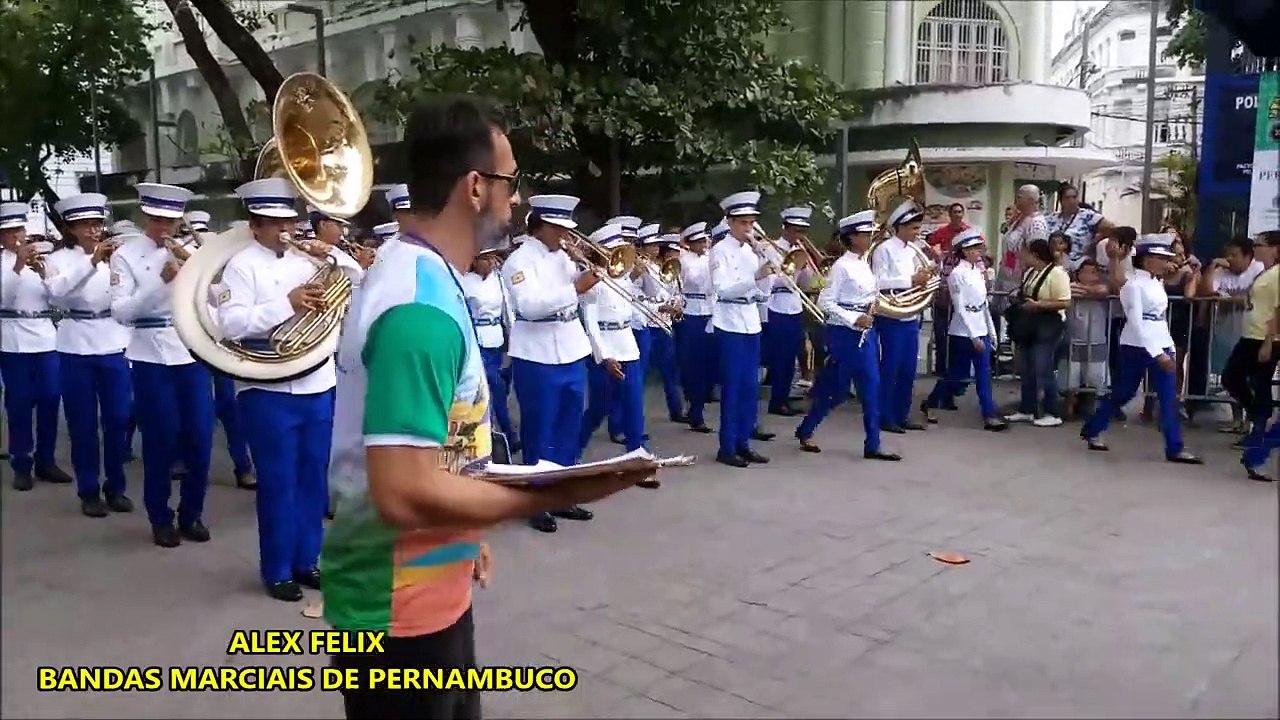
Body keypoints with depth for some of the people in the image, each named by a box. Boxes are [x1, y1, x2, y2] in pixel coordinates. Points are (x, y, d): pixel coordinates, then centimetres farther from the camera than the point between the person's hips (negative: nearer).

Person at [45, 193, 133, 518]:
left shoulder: (114, 256, 6)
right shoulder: (59, 259, 1)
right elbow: (55, 293, -22)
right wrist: (91, 262, -31)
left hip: (113, 346, 1)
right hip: (76, 348, -1)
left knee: (118, 419, 4)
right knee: (83, 422, 5)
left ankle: (115, 487, 19)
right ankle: (89, 491, 16)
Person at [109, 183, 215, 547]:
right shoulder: (125, 254, -2)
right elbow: (120, 312, -12)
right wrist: (161, 281, -22)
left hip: (193, 353, 3)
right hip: (151, 358, -3)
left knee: (200, 438, 3)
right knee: (161, 439, 2)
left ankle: (192, 513, 20)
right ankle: (160, 518, 18)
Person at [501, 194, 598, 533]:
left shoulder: (562, 256, 12)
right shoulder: (520, 259, -11)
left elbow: (582, 292, 16)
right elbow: (530, 305, -25)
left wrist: (590, 270, -2)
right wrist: (575, 288, -28)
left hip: (572, 354, 8)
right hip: (538, 359, -8)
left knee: (568, 431, 14)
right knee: (539, 433, 2)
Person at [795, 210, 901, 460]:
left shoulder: (865, 264, 10)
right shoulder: (842, 266, -14)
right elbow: (825, 302, -18)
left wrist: (873, 306, 3)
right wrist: (854, 320, -21)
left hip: (866, 332, 8)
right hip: (845, 333, -8)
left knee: (870, 387, 4)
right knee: (837, 388, 1)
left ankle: (872, 444, 8)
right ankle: (805, 431, 20)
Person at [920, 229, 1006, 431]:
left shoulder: (978, 271, 11)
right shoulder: (957, 274, -12)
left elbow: (984, 304, 14)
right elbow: (960, 309, -16)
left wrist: (991, 332, 12)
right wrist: (974, 336, -17)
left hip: (981, 331, 7)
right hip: (964, 333, -7)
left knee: (984, 374, 5)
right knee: (956, 374, -1)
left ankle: (989, 416, 11)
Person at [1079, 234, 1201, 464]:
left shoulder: (1157, 283, 12)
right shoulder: (1134, 284, -12)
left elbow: (1161, 319, 17)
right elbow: (1136, 323, -18)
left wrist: (1168, 349, 11)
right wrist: (1157, 353, -22)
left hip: (1161, 345, 8)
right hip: (1137, 346, -7)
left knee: (1168, 397, 3)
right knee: (1123, 392, 2)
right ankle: (1091, 430, 18)